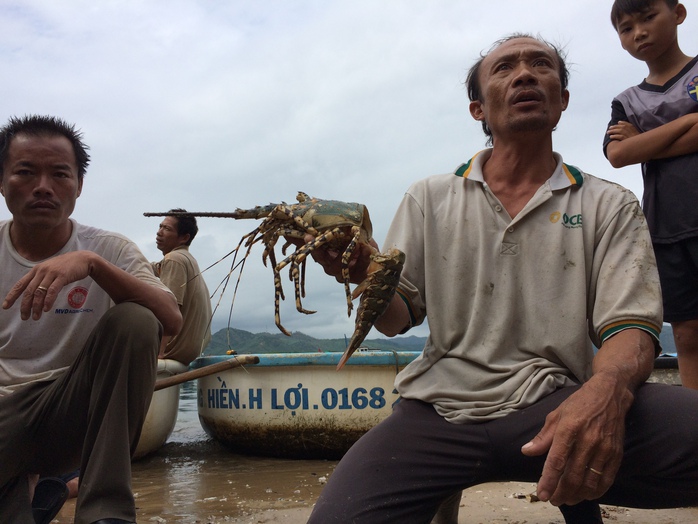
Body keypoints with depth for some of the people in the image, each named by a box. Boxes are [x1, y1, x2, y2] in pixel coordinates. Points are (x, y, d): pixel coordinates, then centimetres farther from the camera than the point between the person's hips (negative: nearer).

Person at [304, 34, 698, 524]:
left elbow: (630, 326, -2)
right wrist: (366, 276, -16)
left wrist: (606, 391, -26)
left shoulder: (609, 206, 8)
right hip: (441, 407, 1)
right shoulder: (429, 198, 12)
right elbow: (397, 318, 9)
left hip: (555, 408, 0)